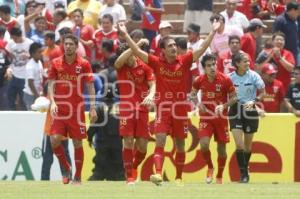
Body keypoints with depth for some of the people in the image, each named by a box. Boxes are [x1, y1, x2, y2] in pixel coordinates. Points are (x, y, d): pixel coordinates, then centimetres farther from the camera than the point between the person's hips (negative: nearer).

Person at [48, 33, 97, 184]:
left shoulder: (84, 64, 0)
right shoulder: (56, 63, 4)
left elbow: (90, 87, 2)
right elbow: (51, 85, 6)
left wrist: (92, 108, -4)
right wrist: (52, 102, -10)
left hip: (77, 109, -1)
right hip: (60, 108, 1)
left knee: (77, 143, 1)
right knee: (55, 140, -11)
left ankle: (77, 177, 12)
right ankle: (66, 169, 11)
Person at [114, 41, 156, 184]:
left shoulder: (144, 67, 6)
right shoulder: (121, 67, 2)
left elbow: (152, 85, 1)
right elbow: (118, 61, -21)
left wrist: (150, 95, -22)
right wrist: (136, 45, -25)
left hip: (141, 108, 2)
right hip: (126, 108, -2)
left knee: (142, 145, 0)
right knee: (128, 141, -8)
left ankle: (134, 166, 28)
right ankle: (129, 176, -2)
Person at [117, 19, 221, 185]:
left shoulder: (184, 61, -1)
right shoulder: (157, 63, -3)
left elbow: (202, 49, -3)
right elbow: (137, 51, -5)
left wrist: (213, 32, -10)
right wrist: (125, 34, -11)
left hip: (180, 107, 1)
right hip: (163, 107, -1)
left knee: (180, 144, 10)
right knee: (160, 141, -14)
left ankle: (179, 177, 19)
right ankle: (158, 174, -25)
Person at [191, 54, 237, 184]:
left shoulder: (225, 80, -12)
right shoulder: (199, 80, -6)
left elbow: (234, 98, -3)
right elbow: (193, 94, 13)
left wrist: (224, 106, -20)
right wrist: (198, 104, -6)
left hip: (221, 117, 0)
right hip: (206, 117, 0)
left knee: (221, 148, 6)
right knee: (204, 144, -18)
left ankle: (219, 177, 24)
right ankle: (210, 168, 11)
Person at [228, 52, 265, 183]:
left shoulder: (253, 76, -8)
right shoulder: (230, 77, -6)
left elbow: (262, 93, 0)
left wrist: (253, 101, -16)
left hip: (250, 110, 0)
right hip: (235, 111, 0)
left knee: (247, 146, 10)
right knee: (239, 145, -11)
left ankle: (245, 169, 32)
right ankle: (243, 173, -5)